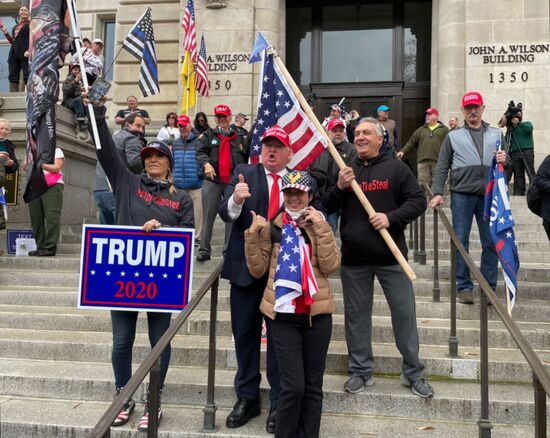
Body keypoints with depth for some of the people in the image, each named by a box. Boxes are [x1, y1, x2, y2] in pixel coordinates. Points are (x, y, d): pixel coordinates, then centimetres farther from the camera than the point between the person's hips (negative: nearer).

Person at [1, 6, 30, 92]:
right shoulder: (15, 27, 26)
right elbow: (12, 41, 24)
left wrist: (29, 50, -19)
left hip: (25, 53, -6)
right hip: (14, 54, 6)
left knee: (27, 77, -15)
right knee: (13, 77, -3)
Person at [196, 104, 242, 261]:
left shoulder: (237, 137, 16)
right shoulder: (208, 135, 11)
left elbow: (244, 156, 16)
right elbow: (200, 152, -4)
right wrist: (206, 164, -23)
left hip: (233, 180, 2)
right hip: (212, 180, -1)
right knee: (208, 216, -3)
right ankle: (204, 250, 0)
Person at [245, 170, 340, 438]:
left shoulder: (320, 225, 4)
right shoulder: (271, 226, 3)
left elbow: (331, 266, -9)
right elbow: (257, 270, 0)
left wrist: (321, 227, -16)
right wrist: (253, 234, -12)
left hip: (316, 314, 2)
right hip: (283, 315, -1)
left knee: (313, 386, 10)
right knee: (293, 385, -6)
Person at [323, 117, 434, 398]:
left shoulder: (396, 168, 1)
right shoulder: (345, 171, 10)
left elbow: (418, 201, -3)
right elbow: (326, 208, 8)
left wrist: (391, 217, -17)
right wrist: (339, 188, -10)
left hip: (391, 256, -2)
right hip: (353, 258, 2)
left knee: (405, 314, 4)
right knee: (356, 316, 10)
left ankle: (413, 372, 19)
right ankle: (361, 371, 24)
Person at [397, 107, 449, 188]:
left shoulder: (444, 129, 9)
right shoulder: (421, 130, 18)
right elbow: (411, 142, 16)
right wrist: (403, 151, 7)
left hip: (438, 161, -2)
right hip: (423, 161, 2)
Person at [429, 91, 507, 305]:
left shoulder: (496, 134, 14)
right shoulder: (453, 136, 9)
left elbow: (506, 164, 19)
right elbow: (442, 167, 6)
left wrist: (504, 160, -5)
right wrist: (438, 193, -4)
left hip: (488, 195, 2)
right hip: (462, 195, -1)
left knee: (491, 243, 4)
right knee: (461, 242, 2)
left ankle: (489, 288, 15)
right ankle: (464, 287, 12)